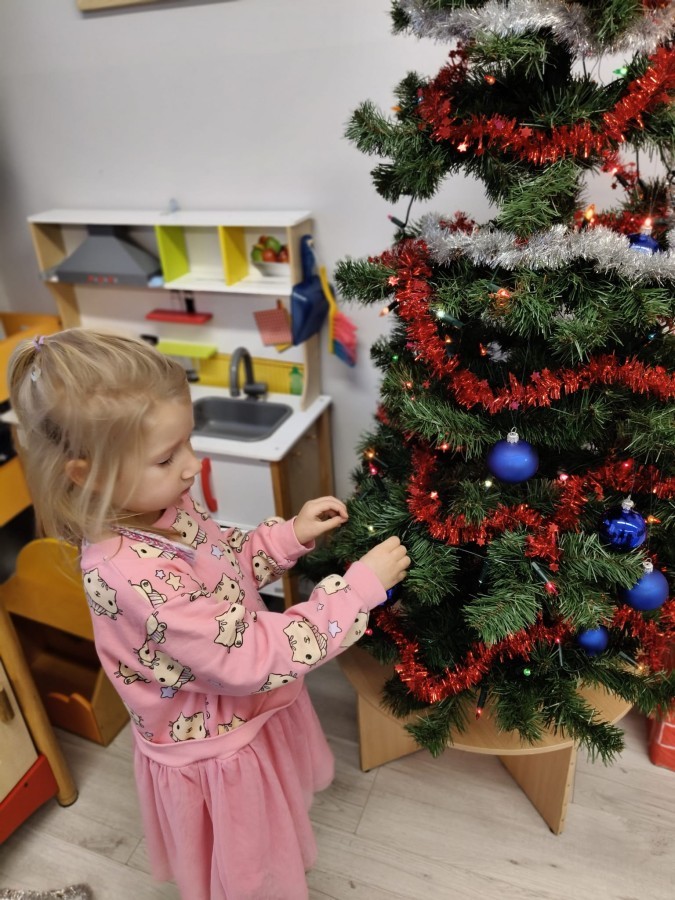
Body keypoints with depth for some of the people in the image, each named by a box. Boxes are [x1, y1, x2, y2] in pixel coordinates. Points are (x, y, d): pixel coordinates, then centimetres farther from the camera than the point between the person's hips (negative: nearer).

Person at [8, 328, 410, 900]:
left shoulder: (161, 504, -15)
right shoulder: (133, 574, -40)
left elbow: (223, 565, 4)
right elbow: (252, 660, -36)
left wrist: (289, 536, -12)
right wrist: (360, 587, -33)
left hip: (244, 719, 8)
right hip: (219, 756, -7)